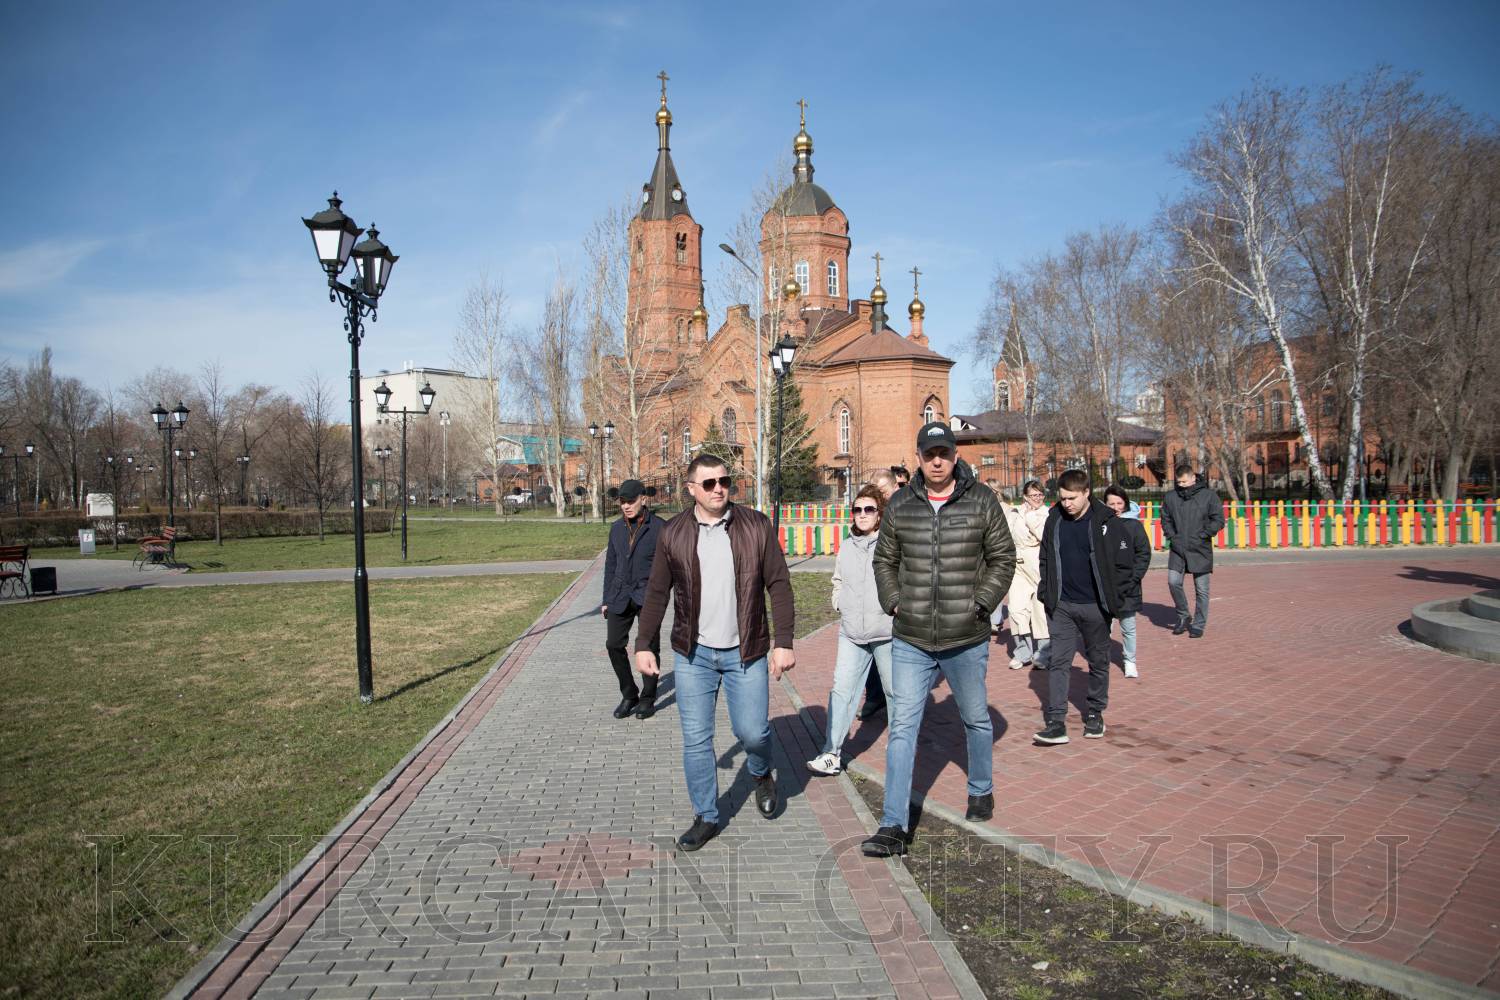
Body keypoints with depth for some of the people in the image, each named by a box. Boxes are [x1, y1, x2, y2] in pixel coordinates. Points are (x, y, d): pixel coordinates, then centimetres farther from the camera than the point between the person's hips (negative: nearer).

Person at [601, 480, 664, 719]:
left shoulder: (659, 527, -5)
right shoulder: (617, 528, 10)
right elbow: (611, 564, 15)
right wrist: (606, 599, 14)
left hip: (648, 597, -4)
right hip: (620, 597, 4)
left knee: (649, 647, 3)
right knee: (614, 644, 0)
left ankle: (647, 699, 18)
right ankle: (629, 695, 17)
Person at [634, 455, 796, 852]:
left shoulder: (756, 526, -4)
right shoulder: (673, 534, 0)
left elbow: (779, 585, -3)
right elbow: (657, 592, 7)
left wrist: (784, 642, -8)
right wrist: (643, 644, 4)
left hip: (745, 652, -1)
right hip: (693, 654, 1)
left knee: (752, 732, -1)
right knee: (696, 740, 5)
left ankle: (761, 775, 34)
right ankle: (706, 818, 21)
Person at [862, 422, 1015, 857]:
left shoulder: (981, 501, -4)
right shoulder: (900, 504, 1)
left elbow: (1003, 557, 3)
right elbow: (884, 560, 11)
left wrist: (982, 602, -7)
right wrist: (893, 602, -1)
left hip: (966, 640, -1)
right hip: (910, 641, 1)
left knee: (976, 720, 19)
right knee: (902, 728, -2)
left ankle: (982, 790, 43)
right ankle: (894, 826, 2)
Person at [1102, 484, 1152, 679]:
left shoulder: (1134, 525, -1)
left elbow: (1144, 553, 2)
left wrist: (1135, 577, -6)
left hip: (1127, 586, 1)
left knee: (1128, 627, 9)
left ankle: (1129, 661, 23)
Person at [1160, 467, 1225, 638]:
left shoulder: (1209, 496, -2)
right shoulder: (1170, 497, 5)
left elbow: (1218, 520, -3)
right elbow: (1165, 520, 15)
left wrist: (1201, 536, -11)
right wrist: (1172, 536, 0)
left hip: (1200, 549, -2)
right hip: (1177, 548, 2)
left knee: (1201, 589, 3)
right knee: (1173, 581, -8)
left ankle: (1198, 625, 15)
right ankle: (1182, 617, 13)